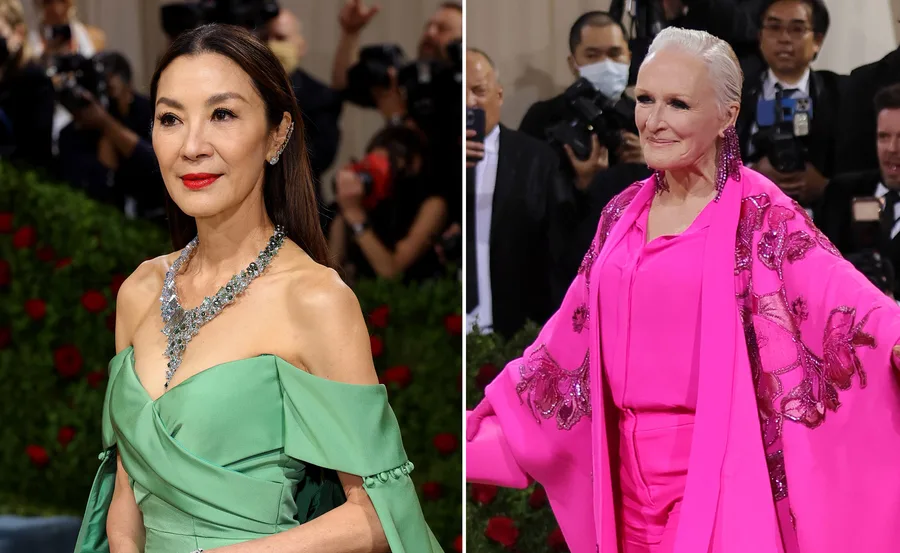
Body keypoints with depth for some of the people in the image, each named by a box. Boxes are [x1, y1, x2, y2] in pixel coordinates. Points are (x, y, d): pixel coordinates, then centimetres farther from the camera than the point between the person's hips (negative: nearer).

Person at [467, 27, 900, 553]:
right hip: (630, 466, 6)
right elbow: (566, 341, 17)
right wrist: (472, 430, 18)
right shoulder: (623, 214, 11)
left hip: (716, 468, -6)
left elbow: (841, 294, -20)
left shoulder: (760, 212, -6)